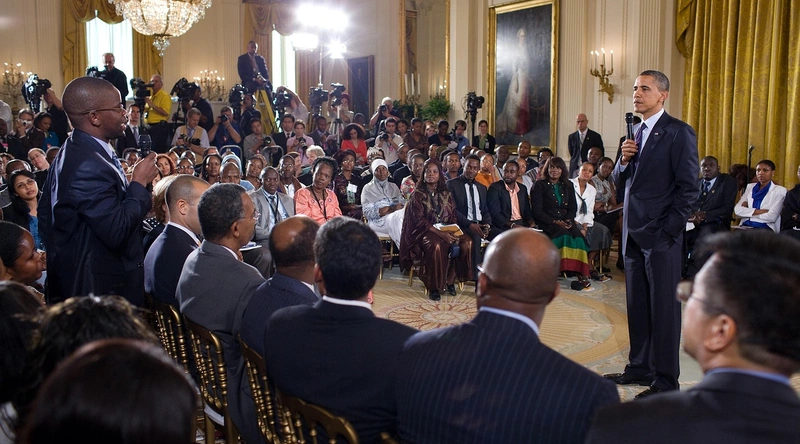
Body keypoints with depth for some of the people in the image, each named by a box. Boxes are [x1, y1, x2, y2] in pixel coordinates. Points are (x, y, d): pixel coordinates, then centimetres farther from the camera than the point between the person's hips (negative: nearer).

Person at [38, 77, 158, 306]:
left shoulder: (71, 153, 7)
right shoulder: (90, 166, -25)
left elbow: (45, 214, 16)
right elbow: (117, 233, -28)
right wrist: (140, 183, -17)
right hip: (104, 287, -10)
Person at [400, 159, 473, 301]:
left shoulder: (447, 194, 14)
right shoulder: (418, 194, 0)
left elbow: (453, 216, 11)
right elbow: (419, 220, -11)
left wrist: (454, 231, -12)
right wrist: (440, 233, -23)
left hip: (447, 230, 5)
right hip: (425, 231, -4)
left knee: (466, 243, -24)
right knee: (437, 246, -37)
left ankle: (450, 279, -9)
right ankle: (433, 287, -23)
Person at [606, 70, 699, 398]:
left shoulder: (678, 133, -8)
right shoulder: (636, 133, 15)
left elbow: (688, 188, -12)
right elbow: (621, 182, 16)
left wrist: (668, 231, -15)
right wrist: (623, 161, -4)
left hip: (661, 236, -7)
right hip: (634, 235, 8)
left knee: (664, 307, 0)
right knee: (637, 305, 14)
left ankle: (666, 380, 9)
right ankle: (640, 368, 26)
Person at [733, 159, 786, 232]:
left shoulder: (779, 190, 4)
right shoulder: (750, 187, 17)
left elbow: (772, 217, -9)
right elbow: (737, 209, 4)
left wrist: (747, 210, 0)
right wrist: (761, 211, -7)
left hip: (765, 228, -3)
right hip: (745, 226, 3)